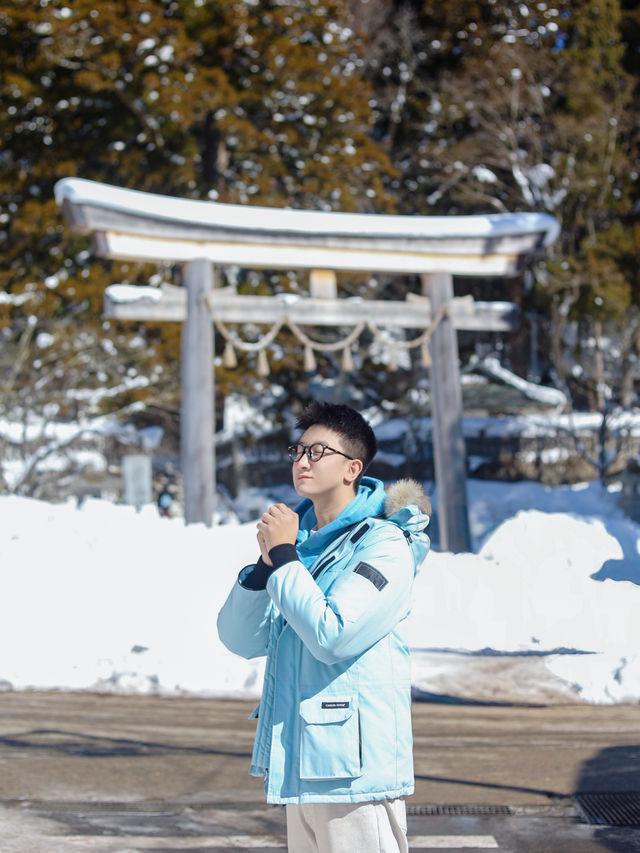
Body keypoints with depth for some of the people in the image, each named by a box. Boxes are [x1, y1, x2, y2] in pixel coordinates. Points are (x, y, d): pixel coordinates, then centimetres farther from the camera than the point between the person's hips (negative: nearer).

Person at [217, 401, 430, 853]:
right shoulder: (299, 539, 14)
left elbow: (333, 636, -21)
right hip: (300, 765, 8)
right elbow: (240, 639, 8)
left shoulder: (385, 545, -9)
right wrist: (266, 562, -7)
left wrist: (284, 556, -13)